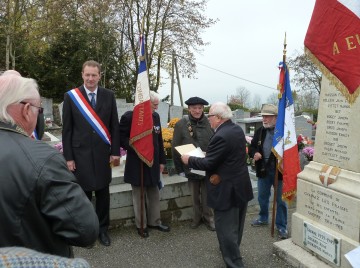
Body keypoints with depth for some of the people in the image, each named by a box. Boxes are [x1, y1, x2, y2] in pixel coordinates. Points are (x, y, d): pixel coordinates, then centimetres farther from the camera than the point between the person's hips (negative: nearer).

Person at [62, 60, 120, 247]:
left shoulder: (108, 96, 3)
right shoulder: (71, 96, -1)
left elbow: (114, 126, 4)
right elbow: (67, 129, -1)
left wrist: (115, 152, 0)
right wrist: (68, 157, -4)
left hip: (102, 153, 2)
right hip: (80, 153, -1)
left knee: (103, 193, 11)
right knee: (84, 194, 8)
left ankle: (102, 229, 28)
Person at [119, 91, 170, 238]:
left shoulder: (155, 116, 6)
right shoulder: (129, 116, -12)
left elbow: (159, 139, 11)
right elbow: (121, 137, -11)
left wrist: (161, 160, 10)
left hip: (153, 163, 6)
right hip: (137, 164, -5)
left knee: (154, 194, 15)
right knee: (139, 195, 8)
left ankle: (154, 221, 31)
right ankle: (141, 225, 24)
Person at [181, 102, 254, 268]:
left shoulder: (221, 136, -25)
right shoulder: (238, 130, 5)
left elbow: (207, 164, -22)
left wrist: (189, 160, -7)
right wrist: (209, 153, 12)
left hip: (227, 190, -10)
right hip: (241, 186, 10)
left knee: (226, 229, 3)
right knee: (236, 226, 25)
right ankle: (233, 251, 45)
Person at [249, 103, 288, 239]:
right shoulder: (259, 131, 4)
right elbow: (252, 147, 11)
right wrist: (254, 153, -10)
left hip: (279, 171, -5)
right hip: (263, 170, 5)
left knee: (280, 200, 8)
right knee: (262, 197, 20)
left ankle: (281, 226, 22)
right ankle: (263, 218, 41)